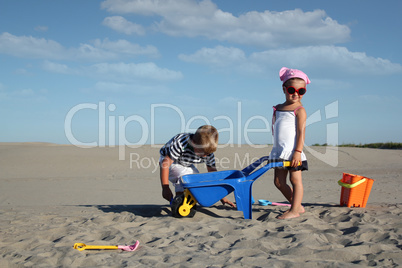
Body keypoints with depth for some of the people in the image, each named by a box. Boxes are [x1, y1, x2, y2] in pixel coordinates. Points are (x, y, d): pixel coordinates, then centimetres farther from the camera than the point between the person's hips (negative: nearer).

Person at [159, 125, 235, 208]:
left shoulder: (208, 152, -23)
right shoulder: (181, 144, -41)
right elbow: (165, 163, -35)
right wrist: (165, 188, -34)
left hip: (186, 165, 6)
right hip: (169, 161, -6)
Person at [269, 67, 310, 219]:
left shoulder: (299, 110, -6)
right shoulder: (278, 109, 14)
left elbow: (301, 132, -13)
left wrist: (298, 151, -19)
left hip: (293, 151, -7)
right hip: (279, 151, 7)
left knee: (295, 180, -2)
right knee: (279, 181, 10)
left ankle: (294, 210, 4)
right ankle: (297, 206, 23)